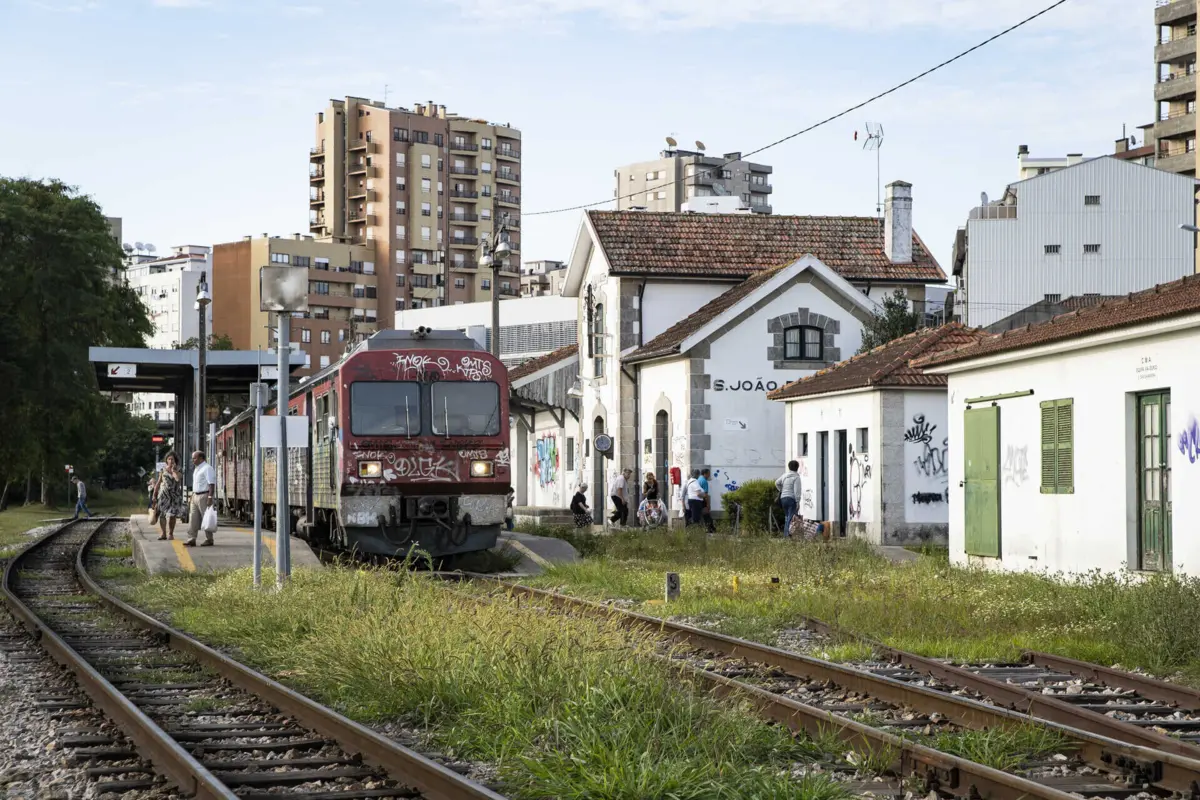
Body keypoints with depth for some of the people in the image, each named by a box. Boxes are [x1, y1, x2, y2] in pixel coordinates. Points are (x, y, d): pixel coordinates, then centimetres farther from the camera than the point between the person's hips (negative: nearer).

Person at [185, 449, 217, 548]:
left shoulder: (207, 468, -13)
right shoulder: (197, 469, 17)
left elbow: (211, 484, -19)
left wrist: (210, 498, -25)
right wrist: (192, 495, 20)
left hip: (204, 496, -9)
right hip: (195, 496, 9)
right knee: (193, 519, 4)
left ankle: (209, 540, 4)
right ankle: (191, 539, 3)